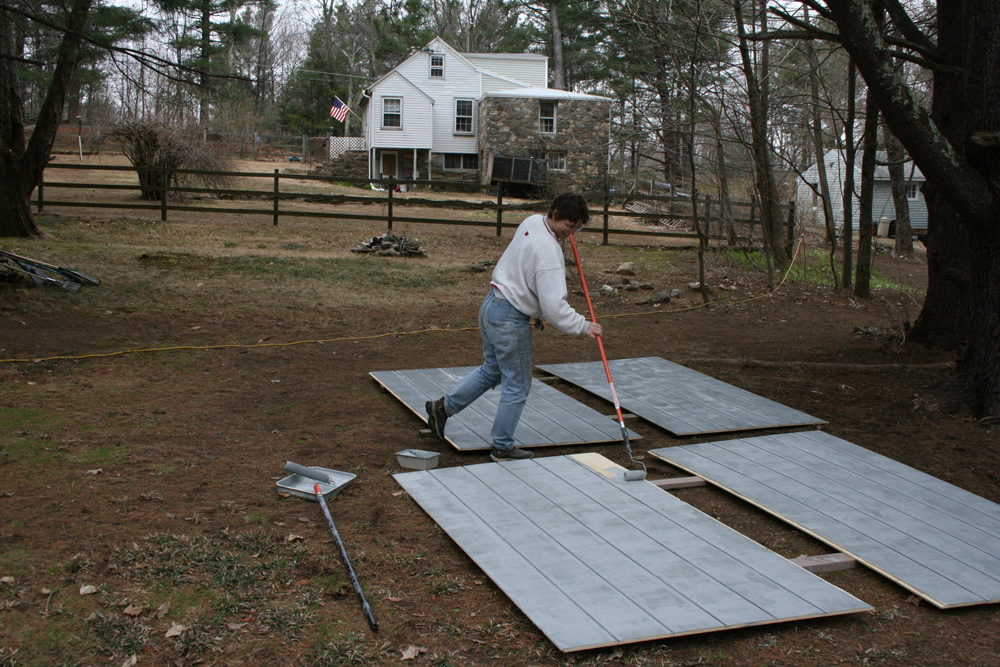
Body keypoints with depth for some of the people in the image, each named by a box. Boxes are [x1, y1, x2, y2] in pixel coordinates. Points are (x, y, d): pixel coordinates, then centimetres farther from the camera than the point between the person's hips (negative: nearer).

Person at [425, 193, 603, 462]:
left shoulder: (531, 222, 2)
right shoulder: (549, 253, -25)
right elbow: (554, 307, -26)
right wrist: (583, 326, -17)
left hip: (491, 305, 10)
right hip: (510, 319, -10)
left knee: (492, 370, 25)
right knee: (517, 386, 4)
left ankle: (443, 407, 31)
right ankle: (502, 447, 16)